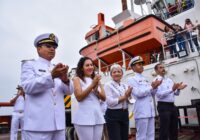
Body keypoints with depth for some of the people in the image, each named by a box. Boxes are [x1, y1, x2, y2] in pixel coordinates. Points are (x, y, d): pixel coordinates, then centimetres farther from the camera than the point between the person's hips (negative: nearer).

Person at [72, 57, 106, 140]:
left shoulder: (96, 79, 14)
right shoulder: (77, 79, 0)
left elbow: (104, 98, 10)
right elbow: (79, 97, -11)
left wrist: (96, 90, -9)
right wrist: (92, 85, -15)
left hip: (98, 116, 5)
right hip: (84, 117, -5)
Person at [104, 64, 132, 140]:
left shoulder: (125, 85, 11)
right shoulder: (108, 85, -6)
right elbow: (110, 102, -18)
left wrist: (128, 96, -14)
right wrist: (124, 97, -12)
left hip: (124, 114, 6)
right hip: (113, 115, -6)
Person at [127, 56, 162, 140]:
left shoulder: (145, 79, 18)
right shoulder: (132, 79, -2)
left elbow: (152, 93, 18)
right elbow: (138, 93, -14)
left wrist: (155, 87, 0)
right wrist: (151, 87, -8)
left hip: (150, 110, 7)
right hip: (141, 111, -7)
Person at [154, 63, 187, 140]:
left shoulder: (169, 80, 15)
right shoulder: (156, 80, -7)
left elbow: (176, 93, 13)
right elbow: (159, 94, -20)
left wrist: (178, 89, -8)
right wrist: (172, 89, -27)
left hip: (172, 105, 7)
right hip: (163, 106, -7)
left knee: (174, 129, 17)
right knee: (164, 129, -1)